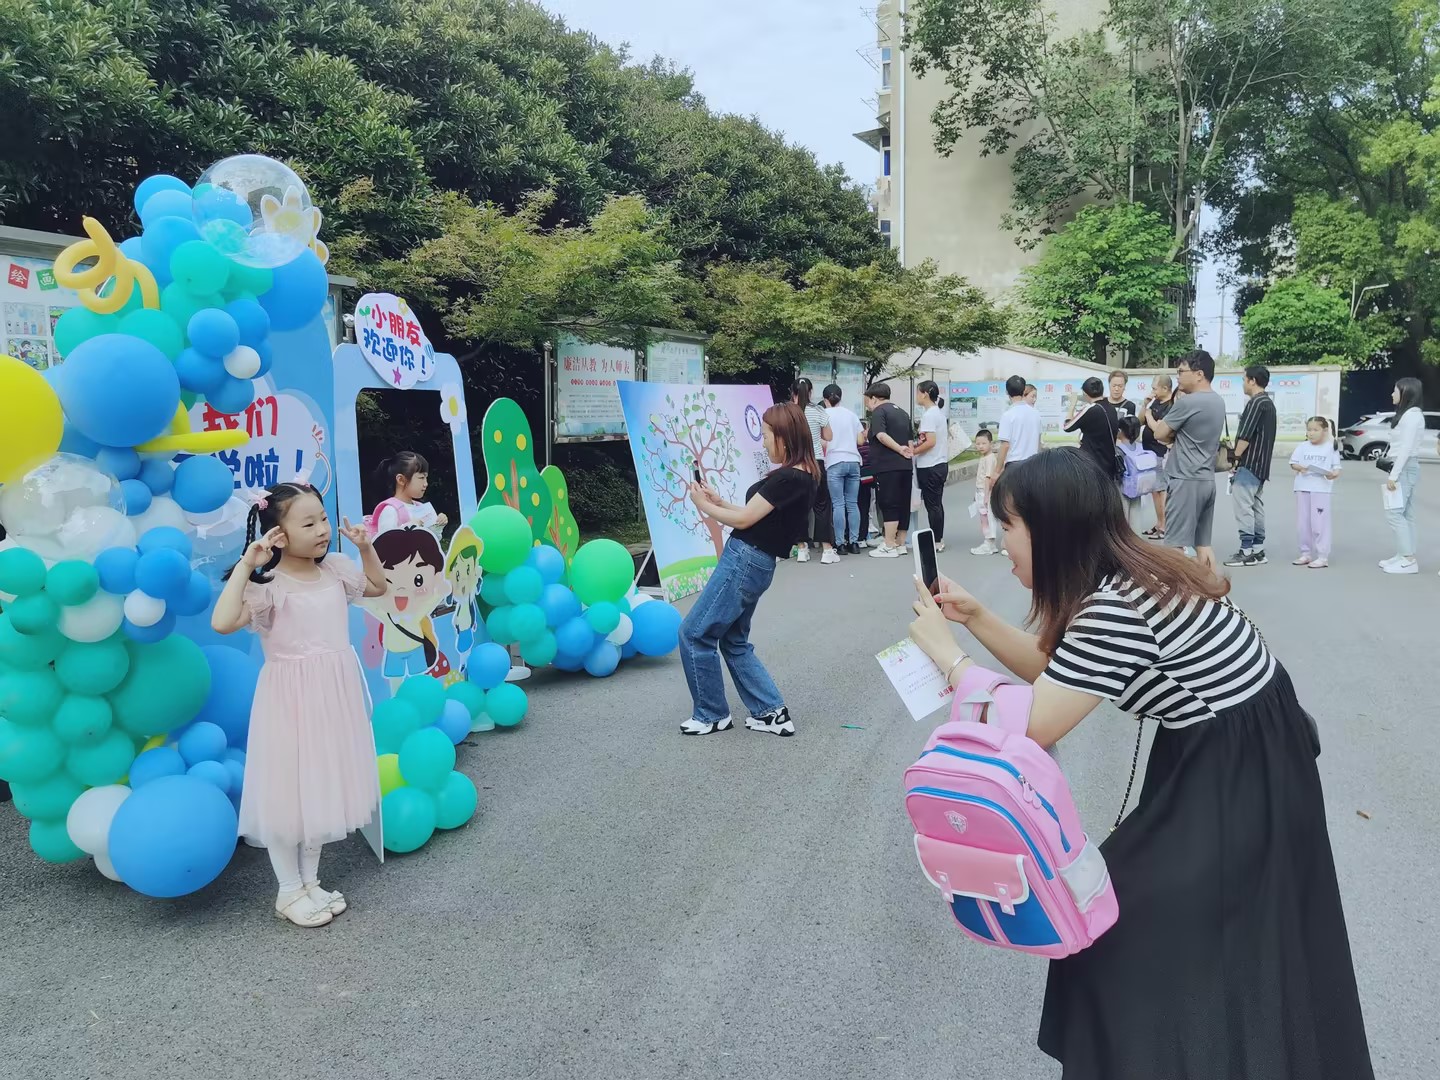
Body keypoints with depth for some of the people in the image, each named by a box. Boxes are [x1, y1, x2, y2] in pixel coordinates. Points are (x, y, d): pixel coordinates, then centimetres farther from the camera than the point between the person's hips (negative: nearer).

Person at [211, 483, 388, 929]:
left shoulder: (335, 569, 2)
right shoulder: (269, 584, -18)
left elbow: (377, 587, 20)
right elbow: (223, 622, -32)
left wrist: (365, 547, 6)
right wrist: (245, 566, -32)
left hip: (334, 695, 6)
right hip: (292, 698, -6)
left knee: (323, 787, 17)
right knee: (288, 792, 5)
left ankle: (311, 881, 33)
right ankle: (289, 891, 24)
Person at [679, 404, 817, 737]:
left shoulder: (788, 478, -20)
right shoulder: (800, 475, 10)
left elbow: (744, 520, -16)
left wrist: (704, 506, -1)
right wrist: (720, 502, 11)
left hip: (745, 561, -10)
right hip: (752, 562, 10)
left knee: (694, 634, 0)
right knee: (734, 641, 19)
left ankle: (712, 716, 11)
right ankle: (772, 711, 18)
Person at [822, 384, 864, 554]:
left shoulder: (824, 414, 0)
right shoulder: (851, 414, 12)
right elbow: (860, 440, 13)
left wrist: (824, 455, 15)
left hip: (835, 462, -4)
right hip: (853, 461, 4)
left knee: (838, 505, -3)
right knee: (853, 504, 7)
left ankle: (840, 543, -4)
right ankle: (854, 542, 6)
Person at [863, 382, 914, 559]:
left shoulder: (879, 411, -4)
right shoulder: (902, 412, 21)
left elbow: (881, 435, -19)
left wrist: (899, 449, -17)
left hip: (887, 466, -8)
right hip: (906, 466, 8)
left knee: (888, 505, -7)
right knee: (903, 505, 9)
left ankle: (889, 546, -7)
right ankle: (900, 544, 14)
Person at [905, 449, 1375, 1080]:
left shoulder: (1116, 609, -30)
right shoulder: (1118, 580, -2)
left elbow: (1027, 730, -24)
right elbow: (1053, 670, 11)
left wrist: (947, 653, -14)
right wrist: (977, 618, 1)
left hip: (1244, 781, -9)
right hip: (1214, 757, 9)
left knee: (1132, 927, 3)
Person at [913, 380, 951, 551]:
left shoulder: (929, 415, -16)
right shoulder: (940, 412, 13)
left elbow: (930, 441, -23)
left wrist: (912, 451, -13)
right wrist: (917, 445, 13)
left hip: (930, 466, -9)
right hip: (941, 464, 9)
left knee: (932, 505, -3)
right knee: (937, 504, 14)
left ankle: (936, 542, 2)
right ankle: (939, 539, 20)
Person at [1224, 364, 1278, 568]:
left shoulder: (1255, 402, -14)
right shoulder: (1269, 403, 17)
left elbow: (1245, 435, -19)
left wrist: (1235, 457, -12)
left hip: (1249, 463, -10)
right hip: (1261, 464, 10)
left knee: (1243, 507, -9)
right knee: (1257, 507, 11)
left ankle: (1247, 552, -9)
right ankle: (1258, 550, 13)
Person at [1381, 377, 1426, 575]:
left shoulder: (1412, 415, -13)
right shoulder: (1407, 414, 16)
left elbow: (1406, 448, -19)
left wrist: (1393, 474, -20)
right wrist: (1394, 472, 14)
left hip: (1405, 468, -10)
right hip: (1404, 468, 10)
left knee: (1394, 513, -11)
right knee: (1404, 514, 8)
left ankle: (1409, 560, -12)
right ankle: (1403, 555, 9)